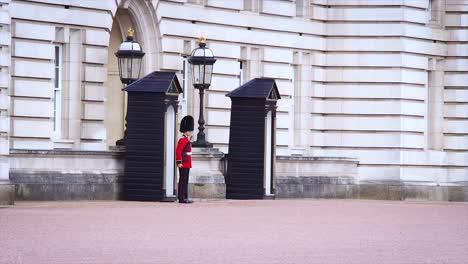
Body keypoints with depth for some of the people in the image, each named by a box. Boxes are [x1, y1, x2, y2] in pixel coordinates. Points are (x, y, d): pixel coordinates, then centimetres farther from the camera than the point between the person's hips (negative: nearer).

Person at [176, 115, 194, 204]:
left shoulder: (187, 141, 18)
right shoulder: (182, 140, -12)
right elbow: (178, 151, -20)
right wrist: (179, 162, -23)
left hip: (187, 164, 10)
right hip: (183, 164, -10)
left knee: (185, 181, 11)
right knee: (183, 180, -9)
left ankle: (184, 198, 13)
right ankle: (182, 198, -9)